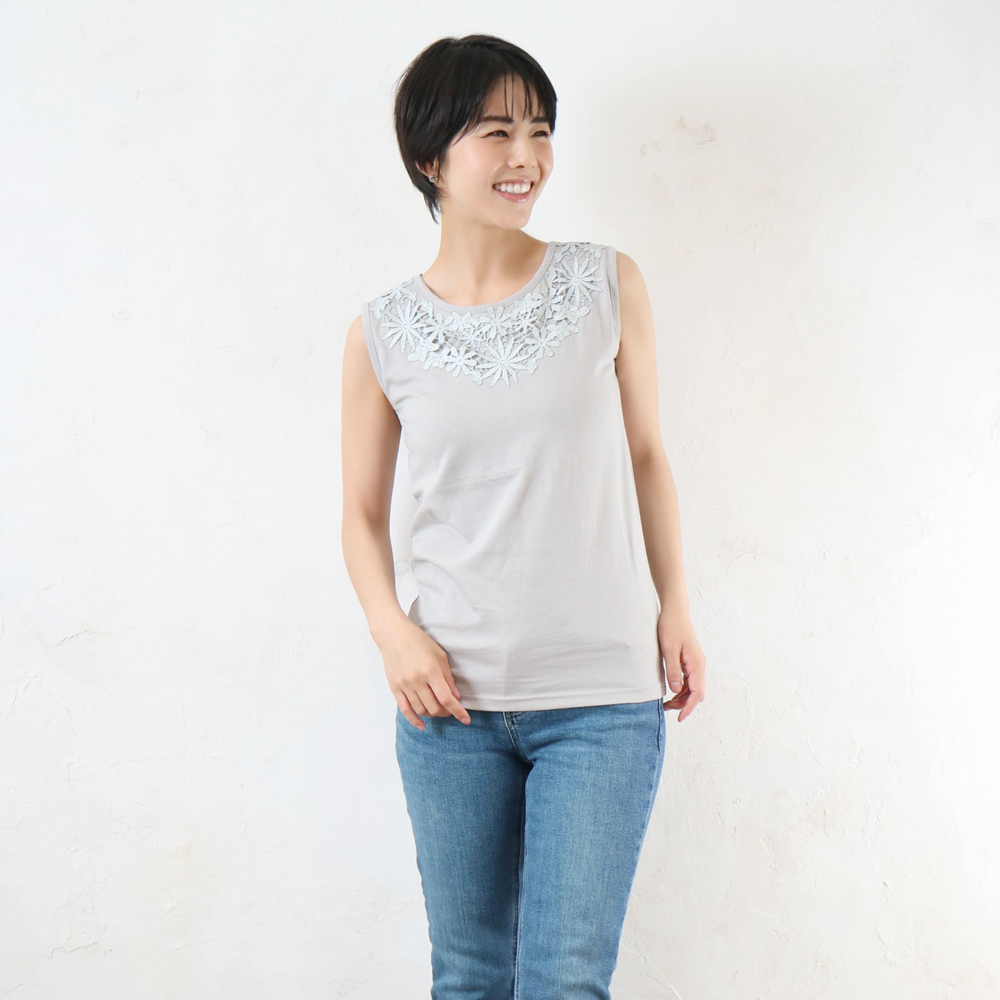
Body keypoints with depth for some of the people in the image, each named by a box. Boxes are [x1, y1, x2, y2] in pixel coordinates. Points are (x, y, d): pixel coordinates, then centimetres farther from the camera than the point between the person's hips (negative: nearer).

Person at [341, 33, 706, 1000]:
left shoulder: (608, 285, 0)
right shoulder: (383, 335, -1)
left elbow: (645, 454, 9)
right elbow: (362, 511, 7)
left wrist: (675, 611, 5)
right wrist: (392, 631, -9)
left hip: (603, 698, -1)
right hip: (450, 702, 1)